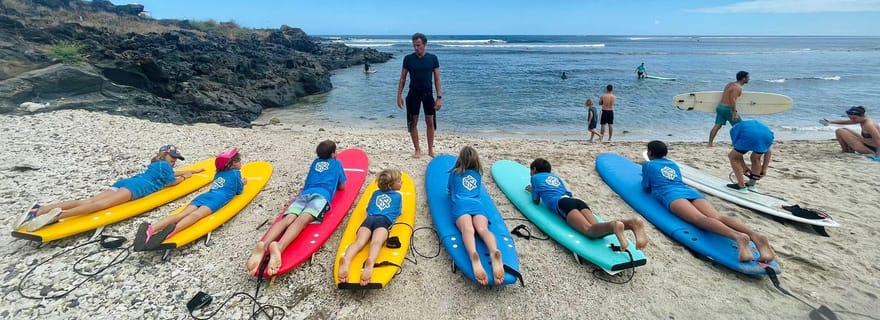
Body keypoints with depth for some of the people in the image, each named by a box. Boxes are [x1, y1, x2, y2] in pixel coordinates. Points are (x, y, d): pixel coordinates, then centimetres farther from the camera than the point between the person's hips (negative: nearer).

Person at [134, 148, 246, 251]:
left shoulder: (219, 172, 34)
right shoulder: (235, 172, 16)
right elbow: (239, 191, 21)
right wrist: (242, 183, 42)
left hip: (205, 195, 6)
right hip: (218, 198, -5)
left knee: (181, 215, -16)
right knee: (197, 214, -30)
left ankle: (150, 229, -40)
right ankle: (173, 230, -59)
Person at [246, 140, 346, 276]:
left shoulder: (315, 162, 37)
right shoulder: (337, 163, 26)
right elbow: (342, 187, 33)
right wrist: (334, 183, 52)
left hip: (305, 193, 4)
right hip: (321, 195, -4)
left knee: (288, 219, -21)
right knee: (302, 220, -30)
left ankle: (263, 245, -51)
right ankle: (279, 246, -58)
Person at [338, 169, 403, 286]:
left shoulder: (375, 193, 35)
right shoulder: (398, 195, 27)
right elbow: (398, 213, 36)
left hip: (369, 219, 3)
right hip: (384, 221, -3)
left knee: (359, 241, -22)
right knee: (377, 242, -31)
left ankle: (346, 260, -55)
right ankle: (370, 262, -63)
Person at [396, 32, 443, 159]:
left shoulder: (432, 58, 0)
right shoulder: (408, 58, 0)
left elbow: (437, 79, 0)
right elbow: (402, 79, 4)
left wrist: (439, 97, -7)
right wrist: (399, 96, -2)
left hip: (428, 93, 0)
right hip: (413, 93, 0)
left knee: (430, 122, 2)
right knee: (413, 122, 2)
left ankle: (430, 150, 14)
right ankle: (417, 150, 14)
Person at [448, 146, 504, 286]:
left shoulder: (454, 173, 27)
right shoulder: (478, 174, 32)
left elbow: (449, 191, 44)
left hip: (460, 204, -1)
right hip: (477, 205, 2)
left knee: (468, 230, -30)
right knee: (483, 229, -26)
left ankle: (473, 255, -65)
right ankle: (494, 252, -63)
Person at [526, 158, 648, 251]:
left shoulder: (535, 177, 23)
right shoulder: (556, 176, 39)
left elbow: (536, 201, 23)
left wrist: (533, 191, 47)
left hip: (562, 204, -5)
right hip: (577, 201, 6)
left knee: (589, 230, -28)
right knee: (595, 229, -21)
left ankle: (613, 225, -59)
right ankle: (632, 223, -45)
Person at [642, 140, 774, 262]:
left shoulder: (648, 165, 21)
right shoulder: (673, 164, 37)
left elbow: (646, 187, 25)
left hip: (671, 194, -5)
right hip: (690, 191, 5)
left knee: (700, 219, -31)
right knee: (718, 217, -20)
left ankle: (738, 236, -58)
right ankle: (754, 235, -48)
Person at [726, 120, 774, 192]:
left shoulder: (735, 129, 36)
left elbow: (738, 150, 28)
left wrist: (745, 168, 36)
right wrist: (764, 169, 37)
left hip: (749, 136, -4)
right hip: (767, 136, 4)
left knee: (733, 157, 19)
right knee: (755, 158, 31)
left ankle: (741, 186, 17)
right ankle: (751, 184, 37)